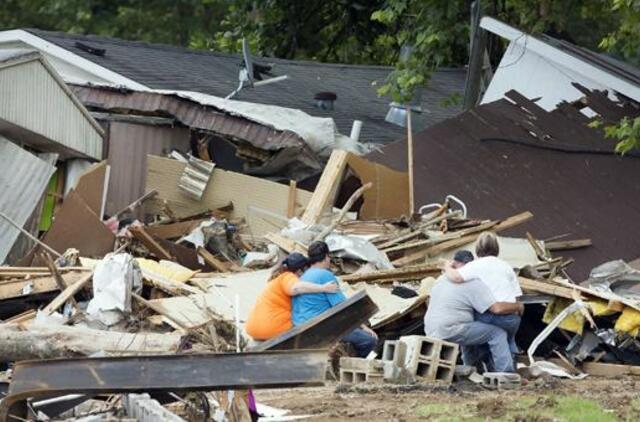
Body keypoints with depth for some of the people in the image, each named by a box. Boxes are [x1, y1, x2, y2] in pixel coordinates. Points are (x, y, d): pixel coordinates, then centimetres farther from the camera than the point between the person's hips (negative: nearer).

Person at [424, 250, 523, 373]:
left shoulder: (441, 279, 14)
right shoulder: (473, 284, -10)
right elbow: (498, 308, -17)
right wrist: (517, 306, -1)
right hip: (449, 332, -8)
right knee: (497, 333, -6)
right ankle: (507, 375, -12)